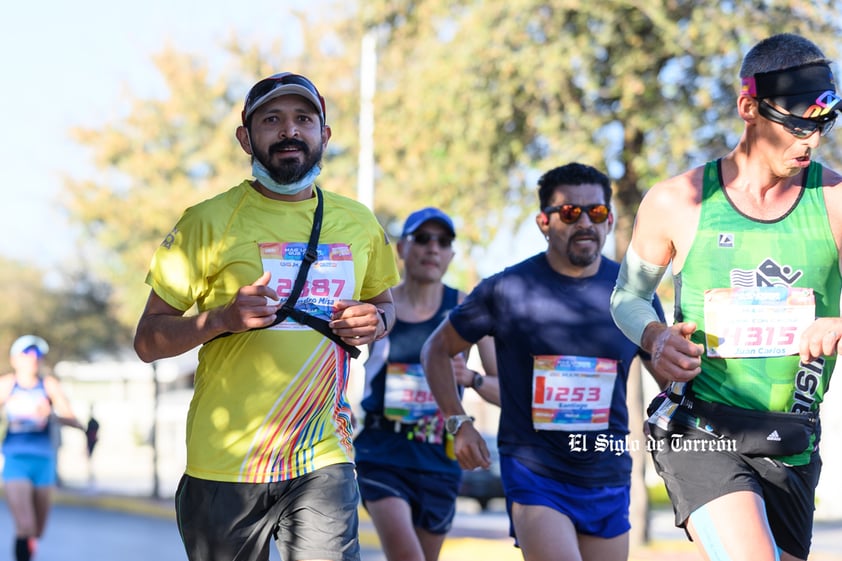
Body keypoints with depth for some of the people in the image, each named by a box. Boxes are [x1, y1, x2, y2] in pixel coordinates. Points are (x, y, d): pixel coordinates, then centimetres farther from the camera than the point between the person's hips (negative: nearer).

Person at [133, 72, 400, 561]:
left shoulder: (358, 223, 10)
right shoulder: (209, 222, -2)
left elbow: (384, 302, 27)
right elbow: (147, 341, -1)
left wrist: (377, 321, 2)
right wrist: (222, 319, -20)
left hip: (324, 459, 2)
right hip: (226, 463, -2)